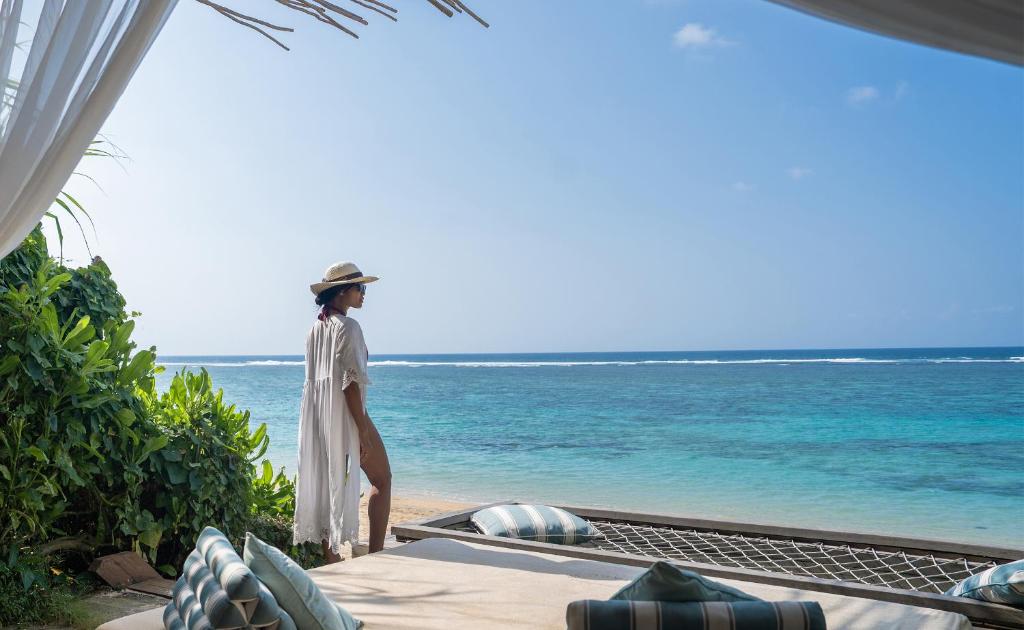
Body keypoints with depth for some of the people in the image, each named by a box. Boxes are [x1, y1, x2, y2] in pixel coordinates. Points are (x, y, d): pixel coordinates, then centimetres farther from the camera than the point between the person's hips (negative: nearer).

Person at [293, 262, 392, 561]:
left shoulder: (315, 328, 12)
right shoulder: (348, 326, -14)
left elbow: (314, 377, 14)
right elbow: (351, 382, -19)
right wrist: (363, 430, -18)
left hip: (318, 416, 8)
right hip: (345, 414, -8)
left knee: (327, 483, 11)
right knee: (382, 479, 5)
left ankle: (331, 559, 16)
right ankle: (376, 555, 2)